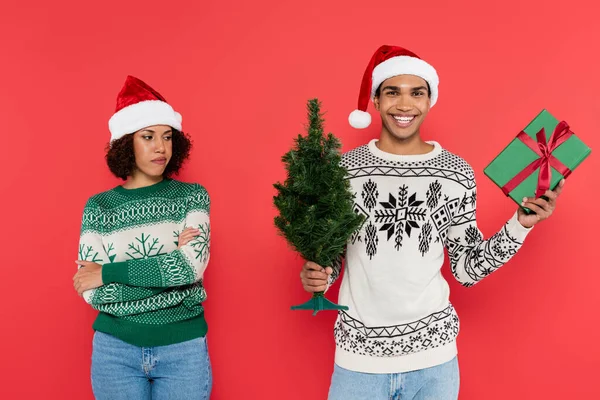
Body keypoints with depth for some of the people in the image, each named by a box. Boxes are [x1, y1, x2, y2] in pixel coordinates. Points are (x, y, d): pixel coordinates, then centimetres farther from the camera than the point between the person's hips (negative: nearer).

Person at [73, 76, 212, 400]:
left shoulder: (192, 196, -2)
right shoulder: (98, 207, 0)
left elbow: (192, 265, -17)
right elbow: (92, 292, -9)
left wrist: (108, 273, -13)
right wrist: (168, 263, -16)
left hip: (184, 348, 0)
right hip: (116, 350, 0)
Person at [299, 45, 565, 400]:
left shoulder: (457, 173, -2)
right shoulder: (343, 169, -4)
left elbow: (467, 269, 2)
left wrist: (520, 224, -9)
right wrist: (314, 276, -15)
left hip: (433, 356, 1)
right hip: (358, 357, 0)